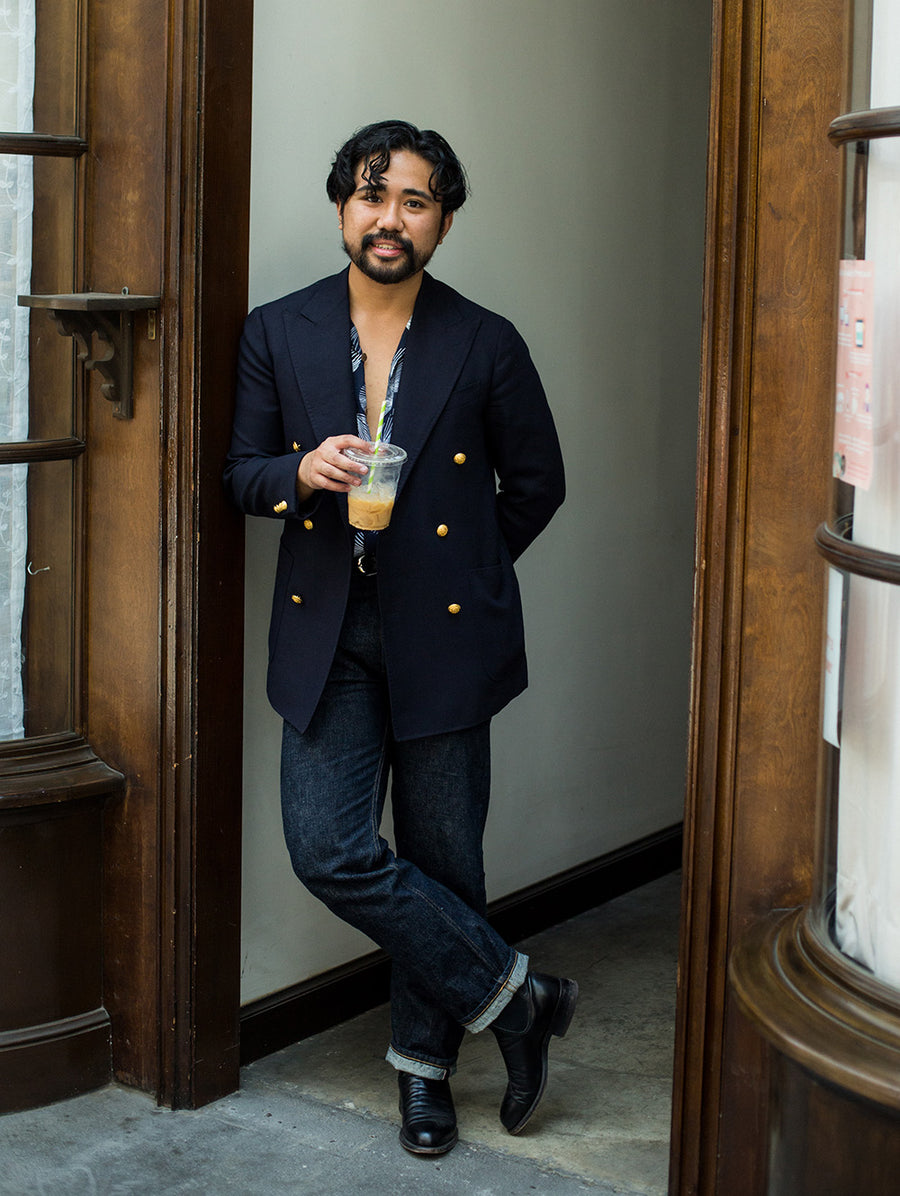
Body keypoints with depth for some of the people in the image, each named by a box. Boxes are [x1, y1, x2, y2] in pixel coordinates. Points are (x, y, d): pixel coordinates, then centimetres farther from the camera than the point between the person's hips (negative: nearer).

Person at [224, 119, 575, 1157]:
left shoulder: (485, 347, 0)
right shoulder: (278, 334, 5)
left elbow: (536, 481, 9)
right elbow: (242, 470, 8)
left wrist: (462, 569, 7)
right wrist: (301, 471, -13)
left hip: (444, 633, -1)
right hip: (326, 632, 2)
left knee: (441, 859, 5)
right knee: (328, 849, -8)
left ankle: (424, 1061, 25)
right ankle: (513, 996, 8)